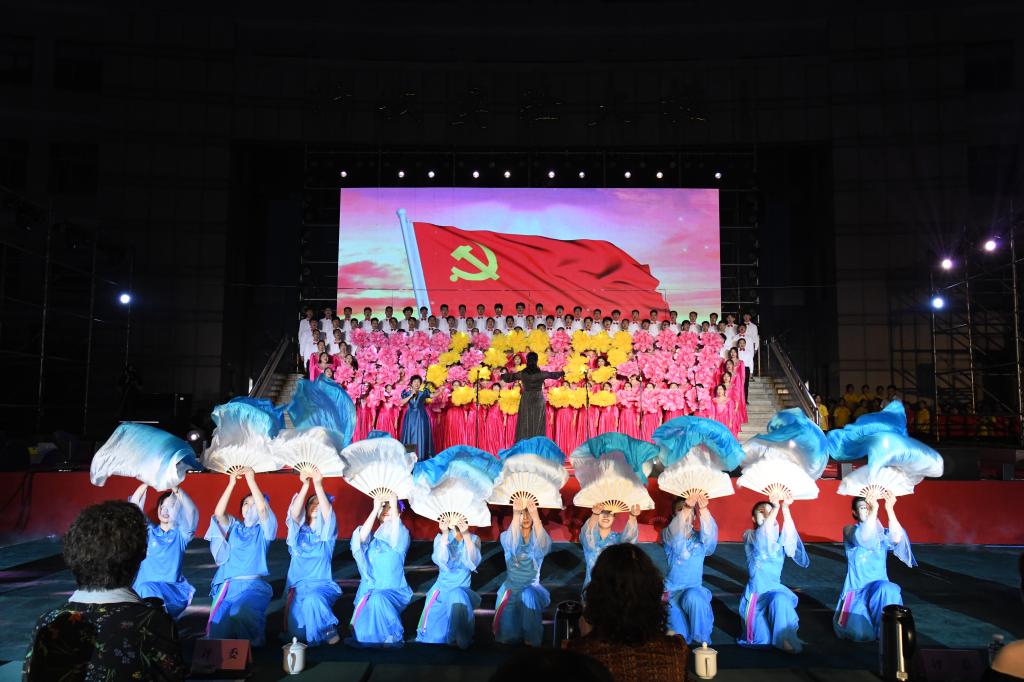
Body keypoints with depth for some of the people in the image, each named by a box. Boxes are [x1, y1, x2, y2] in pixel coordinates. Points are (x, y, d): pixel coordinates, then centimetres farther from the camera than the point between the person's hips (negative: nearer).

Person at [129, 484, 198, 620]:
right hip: (145, 587, 2)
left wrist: (175, 488, -25)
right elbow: (133, 506, 0)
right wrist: (146, 483, -13)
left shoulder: (180, 533, 5)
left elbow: (191, 512, -14)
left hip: (172, 589, -2)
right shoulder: (149, 531, 13)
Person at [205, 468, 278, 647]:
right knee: (217, 635, -16)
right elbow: (218, 513, -1)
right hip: (227, 583, 2)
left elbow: (262, 508, -9)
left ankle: (251, 641, -1)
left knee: (242, 614, -32)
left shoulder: (264, 529, 11)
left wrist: (251, 480, -11)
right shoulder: (233, 526, 18)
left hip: (253, 584, -2)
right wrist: (231, 483, -8)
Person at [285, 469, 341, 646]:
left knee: (313, 599, -37)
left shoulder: (327, 532, 4)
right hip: (298, 585, 2)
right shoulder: (298, 530, 9)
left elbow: (327, 513, -17)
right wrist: (305, 485, -25)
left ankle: (330, 631, -13)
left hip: (322, 584, -2)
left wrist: (318, 485, -29)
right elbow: (294, 513, -13)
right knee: (298, 632, -16)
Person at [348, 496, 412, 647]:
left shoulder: (402, 537, 5)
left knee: (379, 599, -36)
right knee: (361, 637, -17)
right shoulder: (371, 537, 11)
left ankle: (393, 636, -20)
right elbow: (361, 537, -13)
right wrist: (376, 508, -15)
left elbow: (397, 536, -20)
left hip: (393, 590, -2)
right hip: (369, 590, 2)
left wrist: (394, 502, -24)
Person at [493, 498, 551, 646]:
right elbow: (511, 542, -29)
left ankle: (531, 642, -18)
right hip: (511, 587, 0)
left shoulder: (538, 538, -3)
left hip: (532, 587, 0)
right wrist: (515, 514, -47)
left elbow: (542, 545, -29)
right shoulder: (508, 536, -3)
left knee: (529, 597, -32)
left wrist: (535, 514, -46)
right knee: (508, 631, -13)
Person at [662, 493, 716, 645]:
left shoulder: (700, 538, 4)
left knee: (694, 597, -33)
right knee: (679, 637, -21)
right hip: (672, 592, -2)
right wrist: (686, 507, -45)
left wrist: (703, 509, -41)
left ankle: (702, 642, -14)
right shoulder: (668, 535, 0)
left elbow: (710, 533, -20)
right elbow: (674, 532, -25)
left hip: (695, 591, 2)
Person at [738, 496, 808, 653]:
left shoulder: (779, 538, 7)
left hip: (776, 588, 3)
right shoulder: (749, 536, -3)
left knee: (780, 600, -33)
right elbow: (763, 535, -26)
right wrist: (776, 506, -31)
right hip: (757, 591, -2)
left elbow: (790, 535, -17)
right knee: (761, 639, -8)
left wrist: (785, 508, -27)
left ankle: (786, 640, -16)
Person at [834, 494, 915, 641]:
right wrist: (874, 509, -35)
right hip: (856, 590, -2)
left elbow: (896, 539, -20)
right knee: (861, 634, -21)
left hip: (880, 588, 2)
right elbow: (863, 539, -27)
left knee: (888, 590, -35)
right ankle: (855, 617, 16)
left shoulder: (882, 533, 5)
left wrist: (889, 509, -28)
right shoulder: (849, 531, -3)